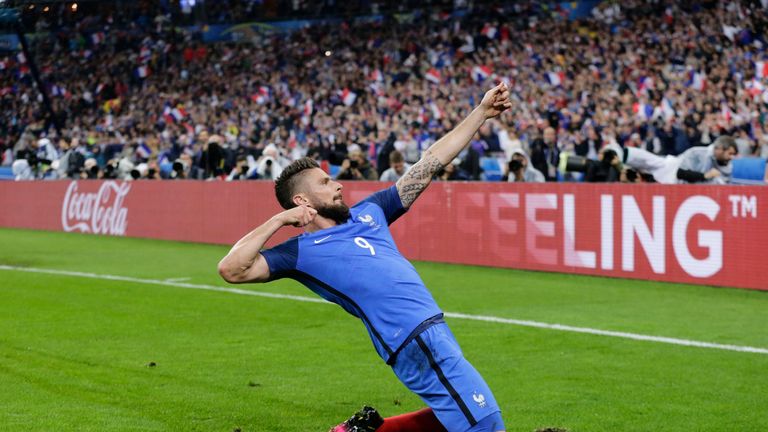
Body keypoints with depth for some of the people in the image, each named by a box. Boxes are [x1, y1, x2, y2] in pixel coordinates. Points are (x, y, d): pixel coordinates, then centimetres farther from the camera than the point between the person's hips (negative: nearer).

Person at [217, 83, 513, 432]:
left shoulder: (367, 214, 18)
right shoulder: (301, 250, 0)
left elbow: (429, 165, 19)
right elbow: (231, 269, -13)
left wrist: (481, 113, 16)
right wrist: (277, 221, -10)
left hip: (434, 330, 8)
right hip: (413, 340, -8)